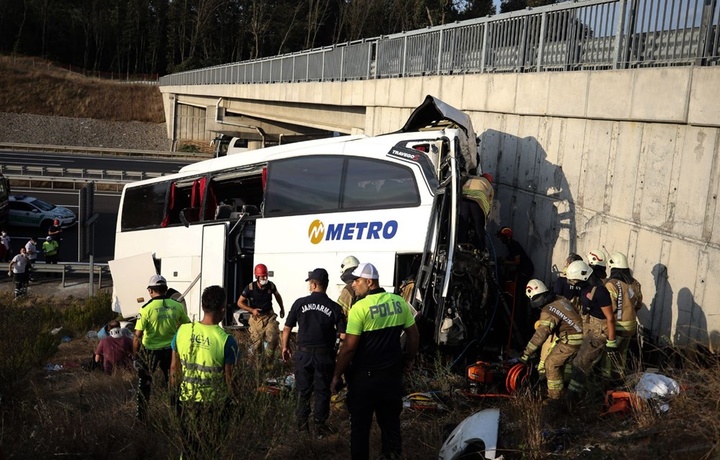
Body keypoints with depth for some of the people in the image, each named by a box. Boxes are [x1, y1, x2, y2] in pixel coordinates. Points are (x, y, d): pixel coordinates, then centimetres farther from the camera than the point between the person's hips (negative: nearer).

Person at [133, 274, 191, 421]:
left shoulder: (146, 308, -15)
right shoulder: (177, 306, -6)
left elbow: (138, 336, -17)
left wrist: (134, 355, -6)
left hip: (150, 351, -2)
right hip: (171, 350, 2)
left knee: (144, 382, 17)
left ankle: (141, 414, 24)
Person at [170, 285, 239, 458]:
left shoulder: (183, 331, -8)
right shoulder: (226, 340, -20)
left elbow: (174, 367, 2)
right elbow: (229, 378, -13)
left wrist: (175, 392, 16)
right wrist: (230, 399, 3)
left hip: (185, 401, 3)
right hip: (213, 405, -3)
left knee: (188, 449, 21)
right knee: (211, 451, 14)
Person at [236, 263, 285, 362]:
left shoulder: (271, 285, -7)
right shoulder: (250, 288, -15)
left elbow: (277, 295, 16)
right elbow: (240, 303, -6)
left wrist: (282, 309, 22)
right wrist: (252, 310, -17)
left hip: (269, 316, 1)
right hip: (256, 317, -1)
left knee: (273, 338, -17)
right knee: (257, 343, 1)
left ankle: (270, 358, 8)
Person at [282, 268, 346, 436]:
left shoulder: (300, 303, -7)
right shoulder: (334, 307, -9)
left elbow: (287, 328, -2)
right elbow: (343, 334, -12)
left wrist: (285, 347, 12)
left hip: (304, 353, 1)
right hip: (325, 355, -1)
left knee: (303, 391, 16)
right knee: (322, 391, 14)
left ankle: (302, 424, 25)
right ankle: (320, 425, 20)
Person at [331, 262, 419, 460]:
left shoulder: (360, 307, -16)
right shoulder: (399, 302, 0)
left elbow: (349, 347, -16)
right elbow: (413, 334, 8)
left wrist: (337, 375, -5)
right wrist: (409, 360, 22)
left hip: (364, 376, -5)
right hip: (392, 373, 5)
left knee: (360, 425, 9)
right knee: (391, 422, 17)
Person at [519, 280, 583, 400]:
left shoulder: (548, 312, -22)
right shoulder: (560, 299, 3)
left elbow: (540, 335, -29)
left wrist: (526, 354, -29)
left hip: (571, 341, -9)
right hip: (580, 334, 9)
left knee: (551, 363, -3)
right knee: (557, 361, 20)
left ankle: (554, 396, 1)